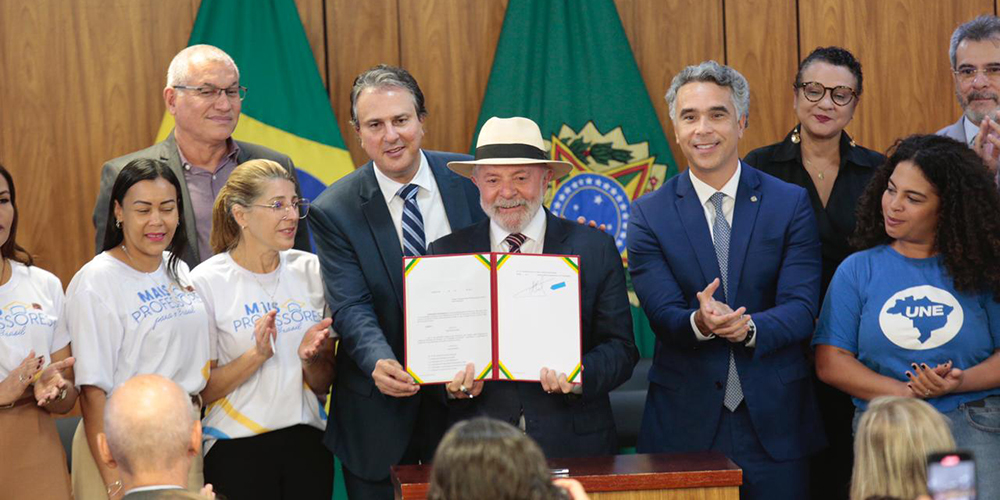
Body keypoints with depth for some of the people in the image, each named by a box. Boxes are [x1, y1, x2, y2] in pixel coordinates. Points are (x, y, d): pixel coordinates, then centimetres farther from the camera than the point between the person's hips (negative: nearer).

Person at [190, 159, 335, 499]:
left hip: (307, 441, 4)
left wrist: (311, 358, -12)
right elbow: (201, 390, -7)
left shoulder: (311, 270, 5)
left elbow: (323, 385, 9)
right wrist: (257, 354, -19)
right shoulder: (207, 281, -7)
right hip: (237, 445, -3)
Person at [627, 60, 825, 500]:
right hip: (684, 425, 0)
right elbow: (662, 315, -6)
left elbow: (801, 309, -6)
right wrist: (698, 323, -29)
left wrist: (750, 327, -25)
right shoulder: (648, 215, 3)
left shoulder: (791, 204, 2)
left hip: (774, 421, 0)